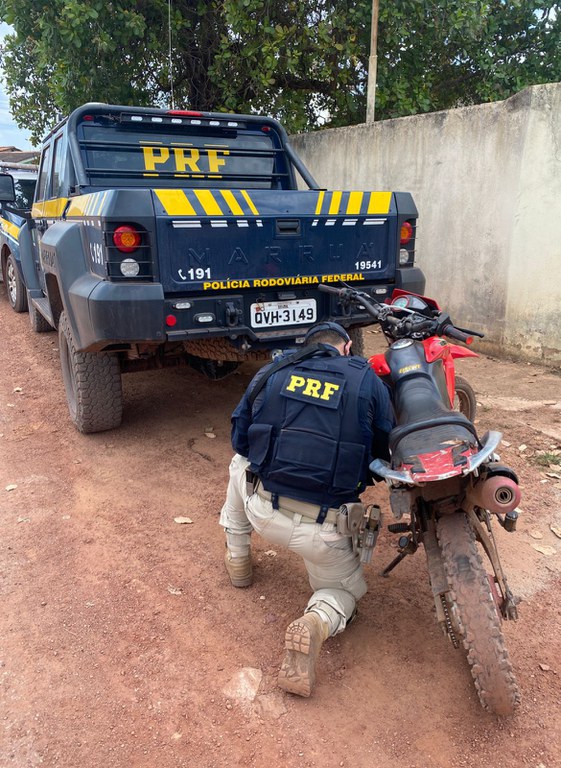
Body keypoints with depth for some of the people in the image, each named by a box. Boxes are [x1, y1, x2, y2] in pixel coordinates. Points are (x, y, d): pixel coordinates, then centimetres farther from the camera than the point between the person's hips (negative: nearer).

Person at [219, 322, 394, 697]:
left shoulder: (270, 374, 6)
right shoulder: (368, 381, 1)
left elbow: (239, 439, 14)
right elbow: (383, 455, 7)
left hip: (262, 511, 2)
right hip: (325, 529, -1)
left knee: (241, 463, 35)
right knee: (343, 591, 27)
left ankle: (238, 560, 38)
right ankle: (316, 623, -7)